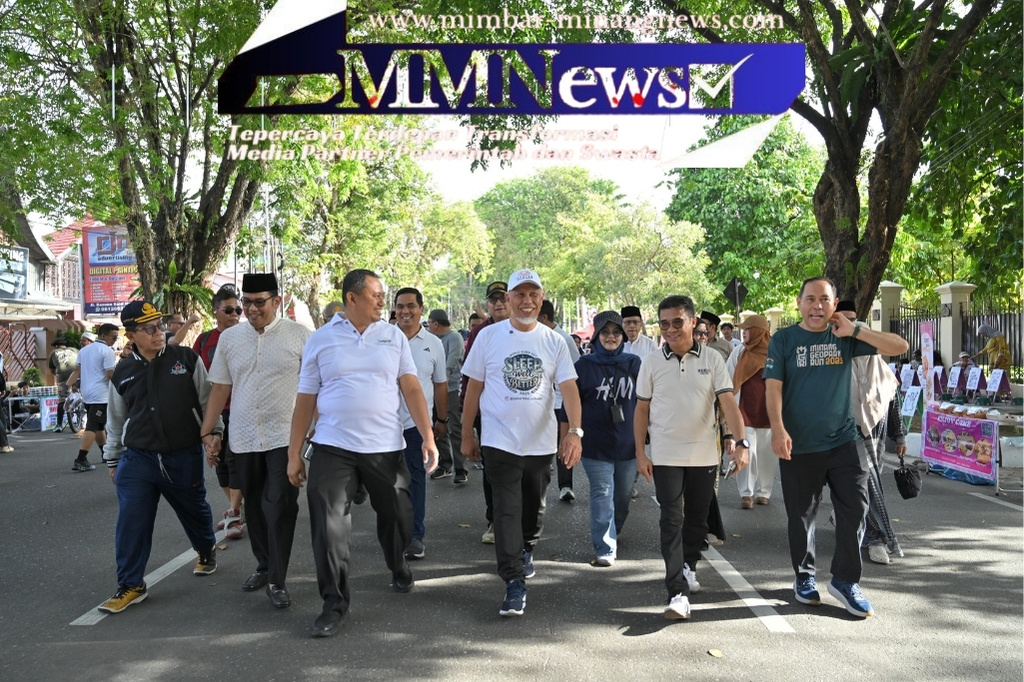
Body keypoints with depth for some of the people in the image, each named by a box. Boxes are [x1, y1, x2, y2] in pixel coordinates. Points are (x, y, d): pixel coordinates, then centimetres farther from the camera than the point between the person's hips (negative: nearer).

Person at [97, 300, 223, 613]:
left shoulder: (187, 359, -4)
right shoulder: (123, 373, 4)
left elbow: (208, 399, 2)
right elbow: (116, 420, 14)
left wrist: (213, 430, -8)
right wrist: (112, 458, 18)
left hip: (184, 457, -1)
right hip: (137, 459, 1)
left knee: (194, 511, 17)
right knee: (131, 522, -4)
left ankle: (207, 550, 46)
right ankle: (131, 585, 10)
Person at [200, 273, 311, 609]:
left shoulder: (298, 335, -5)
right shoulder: (229, 337, 6)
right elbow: (220, 388, 10)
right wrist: (205, 433, 9)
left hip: (284, 437, -4)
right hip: (243, 438, 4)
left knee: (280, 508, -4)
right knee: (254, 506, 16)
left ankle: (277, 581, 8)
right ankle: (263, 565, 34)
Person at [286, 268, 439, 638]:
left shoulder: (393, 336, 4)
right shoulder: (320, 339, 1)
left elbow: (411, 389, 1)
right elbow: (306, 399, 4)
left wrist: (428, 437, -9)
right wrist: (294, 454, 3)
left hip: (386, 447, 1)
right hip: (332, 448, -1)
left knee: (396, 517, 14)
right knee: (329, 528, -3)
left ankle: (399, 570, 43)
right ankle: (334, 603, 13)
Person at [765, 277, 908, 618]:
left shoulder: (845, 337, 3)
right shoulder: (783, 340, -3)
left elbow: (899, 347, -2)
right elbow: (773, 388, -9)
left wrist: (854, 330, -11)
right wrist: (778, 430, -22)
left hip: (842, 440, 2)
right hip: (798, 445, -1)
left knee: (854, 510, -2)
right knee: (801, 515, 10)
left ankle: (846, 580, 15)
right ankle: (804, 577, 28)